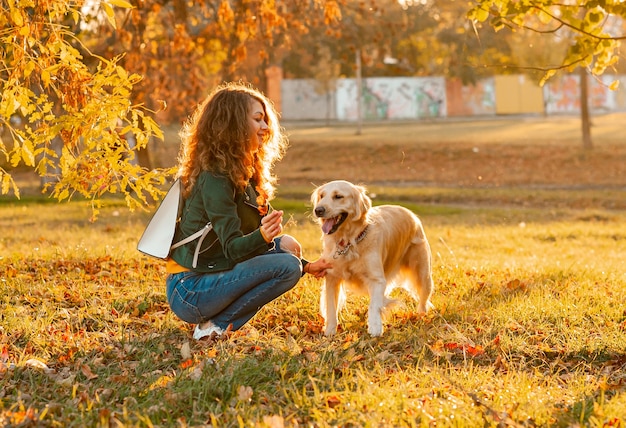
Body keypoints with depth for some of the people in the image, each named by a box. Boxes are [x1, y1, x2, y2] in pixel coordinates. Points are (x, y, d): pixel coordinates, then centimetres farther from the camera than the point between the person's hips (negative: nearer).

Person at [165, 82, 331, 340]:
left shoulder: (244, 174, 12)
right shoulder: (215, 178, -18)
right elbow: (233, 248, -23)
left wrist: (306, 266, 11)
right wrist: (263, 236, -43)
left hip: (210, 275, 10)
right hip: (189, 291, -10)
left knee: (286, 246, 4)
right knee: (286, 265, -19)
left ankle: (218, 319, 1)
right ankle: (216, 325, -11)